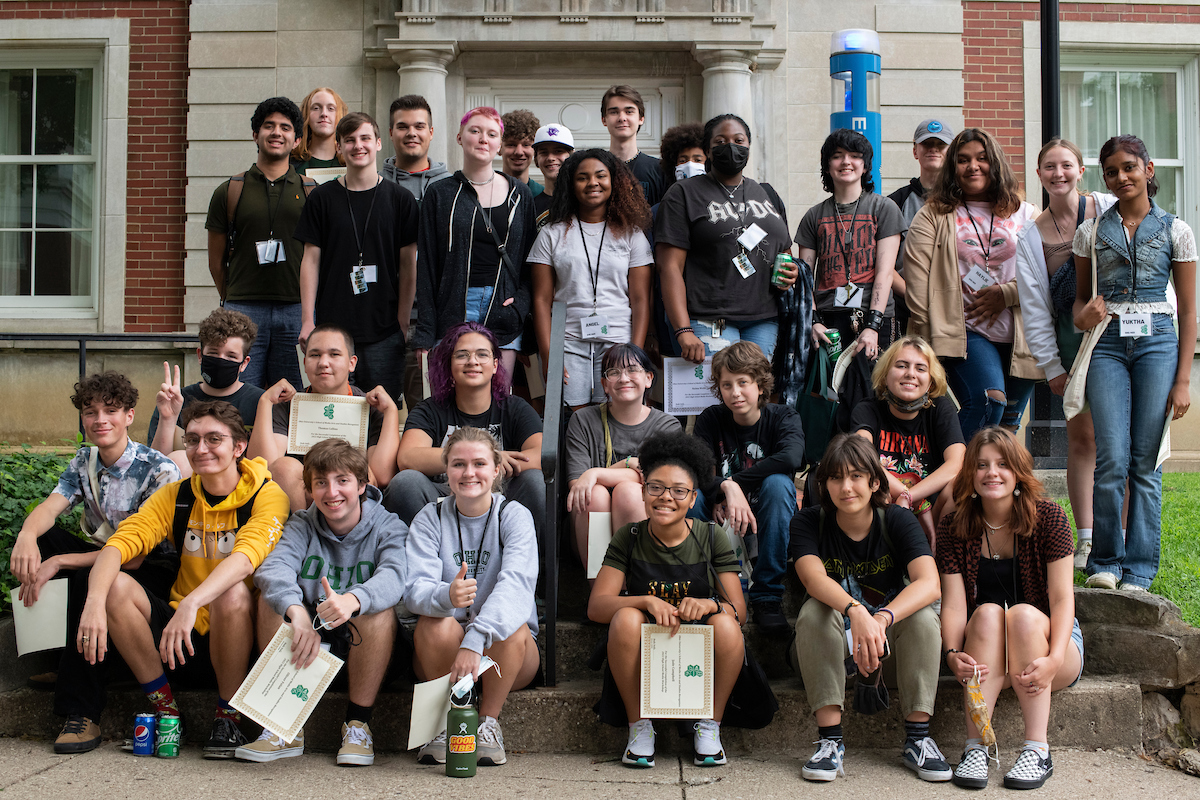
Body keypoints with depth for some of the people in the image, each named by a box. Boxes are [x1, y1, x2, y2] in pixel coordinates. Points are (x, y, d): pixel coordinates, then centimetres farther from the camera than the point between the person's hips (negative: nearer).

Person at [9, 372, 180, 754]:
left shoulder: (159, 470, -17)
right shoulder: (84, 461, 5)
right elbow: (50, 507, -11)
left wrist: (60, 562, -30)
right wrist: (27, 536, -36)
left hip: (152, 571, -6)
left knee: (89, 577, -36)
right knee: (37, 538, -17)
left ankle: (82, 712, -30)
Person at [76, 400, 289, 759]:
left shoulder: (267, 495, -11)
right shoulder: (176, 496, 4)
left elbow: (247, 555, -30)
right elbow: (120, 543, -10)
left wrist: (192, 603, -46)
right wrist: (95, 602, -30)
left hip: (235, 637, -4)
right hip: (183, 638, 4)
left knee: (233, 592, -35)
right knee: (116, 585, -17)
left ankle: (228, 718, -13)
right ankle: (165, 711, -6)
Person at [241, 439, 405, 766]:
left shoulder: (388, 527, -6)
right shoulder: (302, 526, 2)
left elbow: (392, 576, -29)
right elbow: (273, 567, -20)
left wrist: (352, 600, -52)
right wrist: (297, 612, -43)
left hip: (362, 647, -3)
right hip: (308, 639, 3)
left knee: (378, 609, -31)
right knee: (272, 597, -21)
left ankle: (358, 724, -18)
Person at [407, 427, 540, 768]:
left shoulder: (514, 515, -7)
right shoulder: (430, 518, -2)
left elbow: (516, 583, -25)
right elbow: (415, 588, -17)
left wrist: (475, 640, -43)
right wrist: (446, 596, -43)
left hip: (503, 651, -1)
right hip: (443, 650, 1)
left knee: (511, 628, -32)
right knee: (436, 623, -30)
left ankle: (489, 721, -10)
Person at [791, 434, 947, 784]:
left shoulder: (898, 520, -11)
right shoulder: (808, 523, -11)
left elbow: (929, 583, -28)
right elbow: (814, 579, -31)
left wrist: (881, 619, -47)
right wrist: (856, 612, -52)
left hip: (889, 632, 1)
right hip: (835, 640, 0)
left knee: (923, 615, -28)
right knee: (814, 612, -30)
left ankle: (917, 738, -19)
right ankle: (830, 741, -27)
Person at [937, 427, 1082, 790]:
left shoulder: (1048, 517, -8)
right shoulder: (953, 529, -4)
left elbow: (1062, 597, -15)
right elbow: (953, 604, -12)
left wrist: (1054, 660, -30)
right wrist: (953, 654, -32)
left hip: (1049, 639, -1)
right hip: (985, 661, 1)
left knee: (1023, 614, -31)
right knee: (987, 612, -30)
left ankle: (1037, 750, -30)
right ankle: (975, 748, -33)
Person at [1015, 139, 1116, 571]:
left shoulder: (1110, 209, 0)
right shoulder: (1030, 235, 6)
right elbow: (1034, 307, 6)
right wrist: (1051, 366, 3)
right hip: (1072, 339, 2)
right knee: (1081, 437, 1)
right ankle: (1087, 539, 7)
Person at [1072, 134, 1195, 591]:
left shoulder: (1175, 231, 6)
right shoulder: (1091, 231, 10)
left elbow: (1188, 311, 6)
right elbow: (1080, 296, 16)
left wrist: (1183, 379, 0)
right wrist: (1083, 316, -10)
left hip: (1157, 342, 0)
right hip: (1107, 344, 1)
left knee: (1146, 460, 0)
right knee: (1112, 459, -7)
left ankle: (1139, 569, 10)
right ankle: (1105, 560, 9)